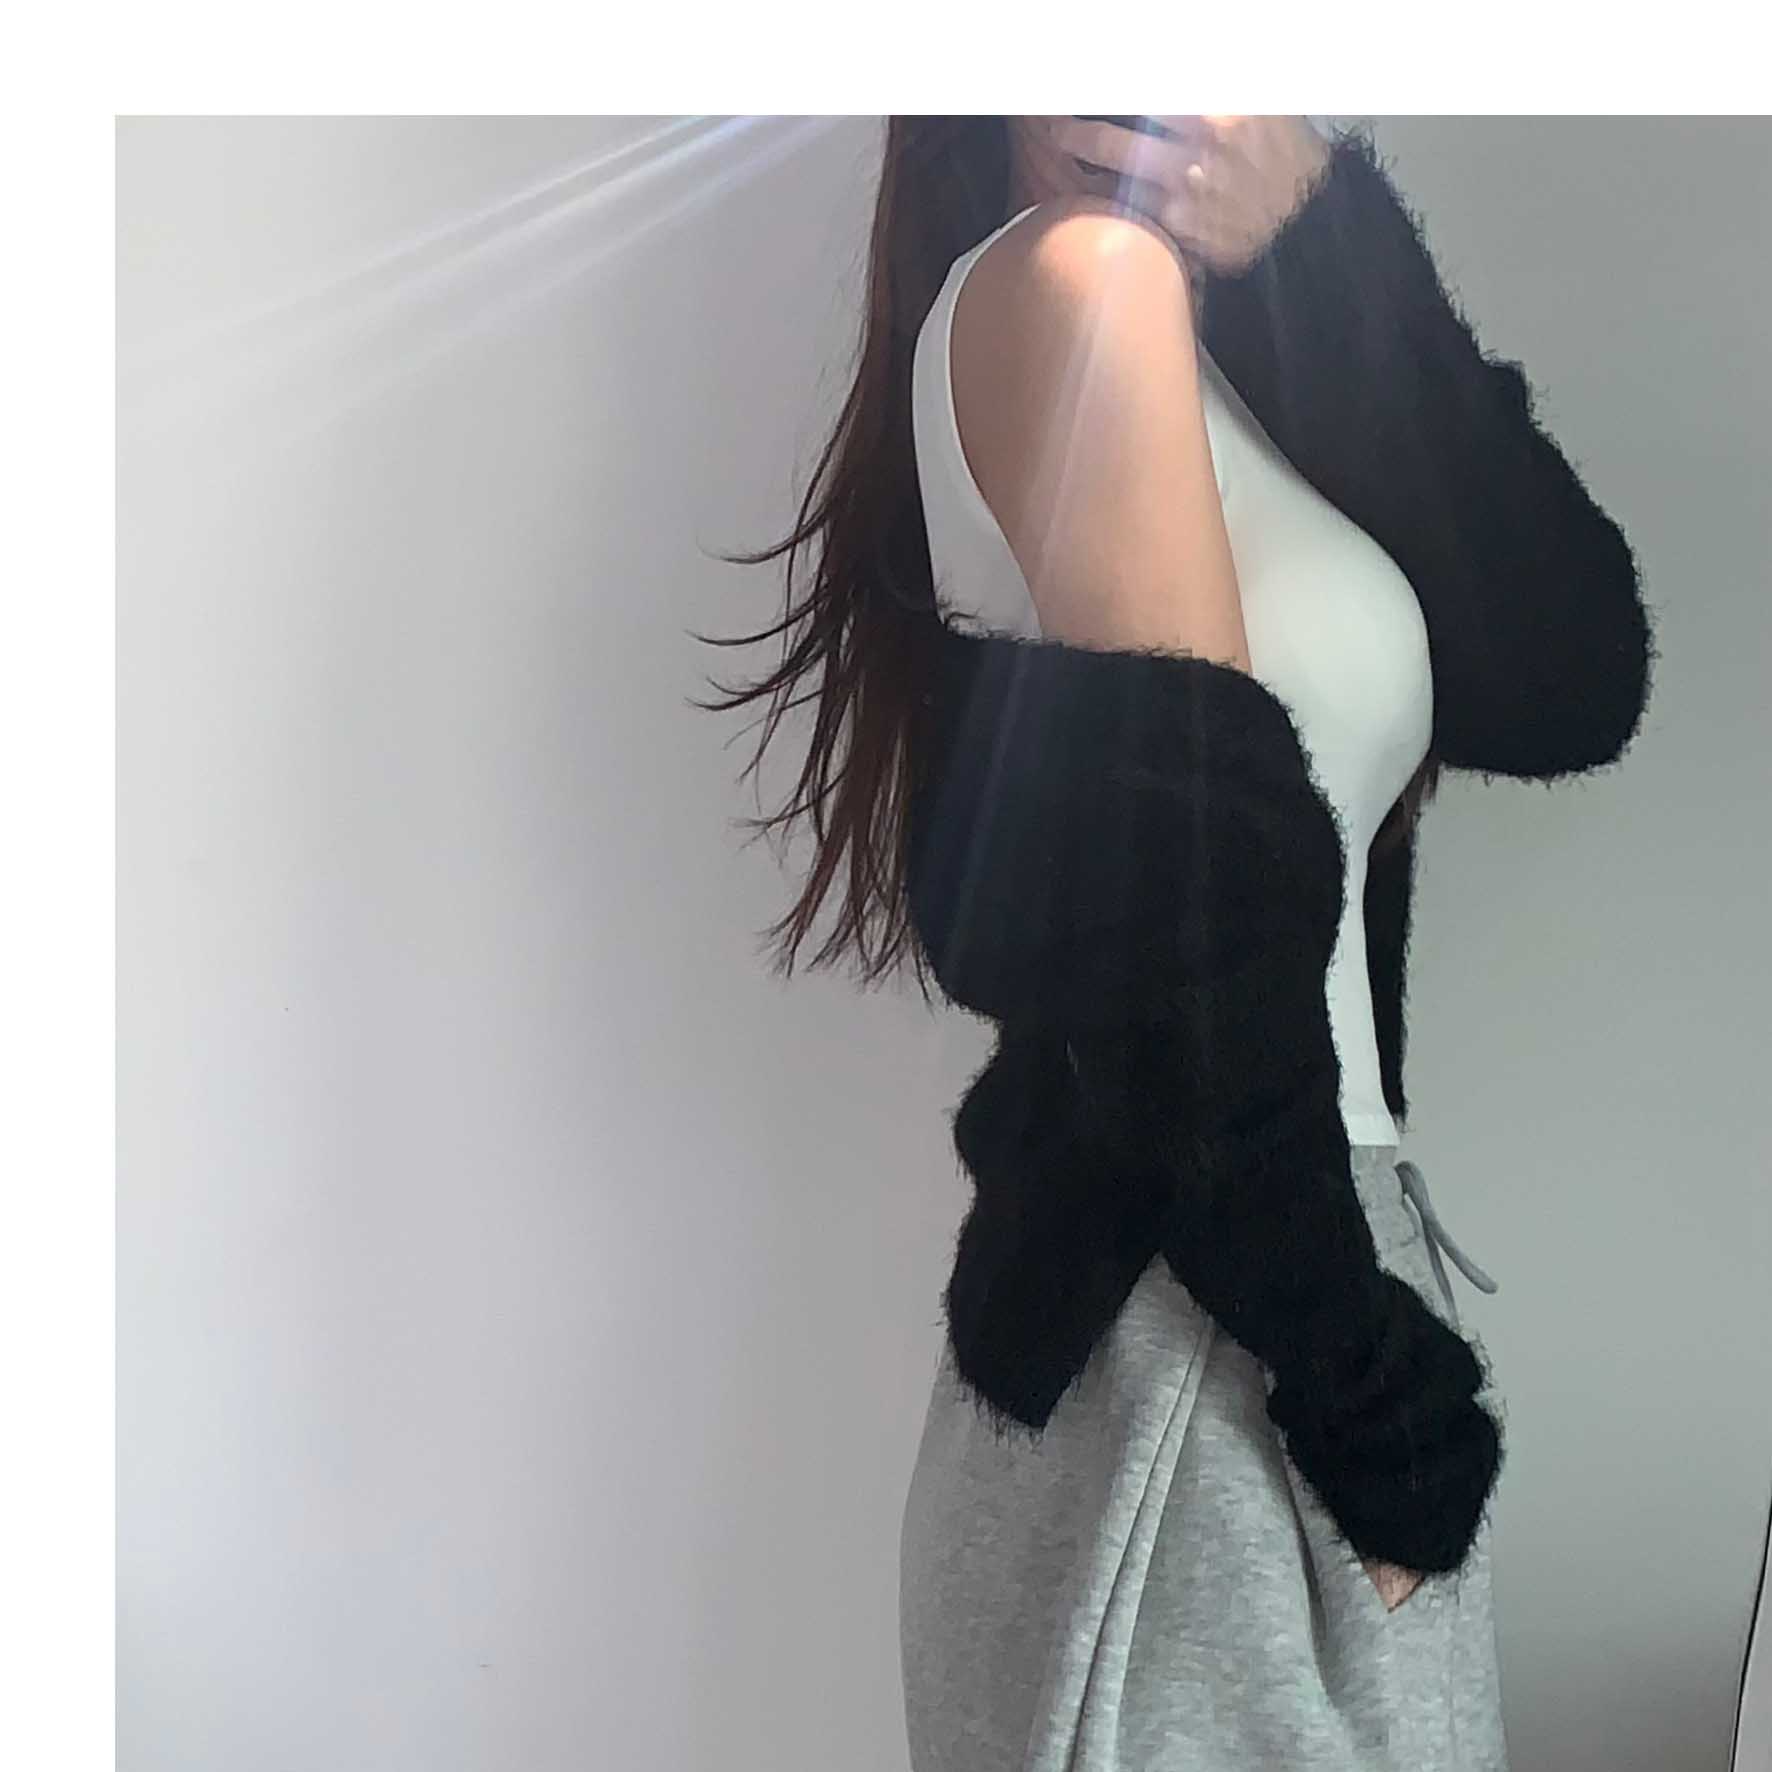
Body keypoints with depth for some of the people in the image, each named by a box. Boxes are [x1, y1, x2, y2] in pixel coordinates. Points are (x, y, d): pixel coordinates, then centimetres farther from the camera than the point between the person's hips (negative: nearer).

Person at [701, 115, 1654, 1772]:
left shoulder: (1217, 328, 13)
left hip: (1290, 1257, 9)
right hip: (1198, 1353, -9)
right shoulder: (1073, 282, -14)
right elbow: (1195, 937, -21)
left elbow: (1566, 688, 0)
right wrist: (1380, 1403, -14)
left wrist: (1326, 253, -7)